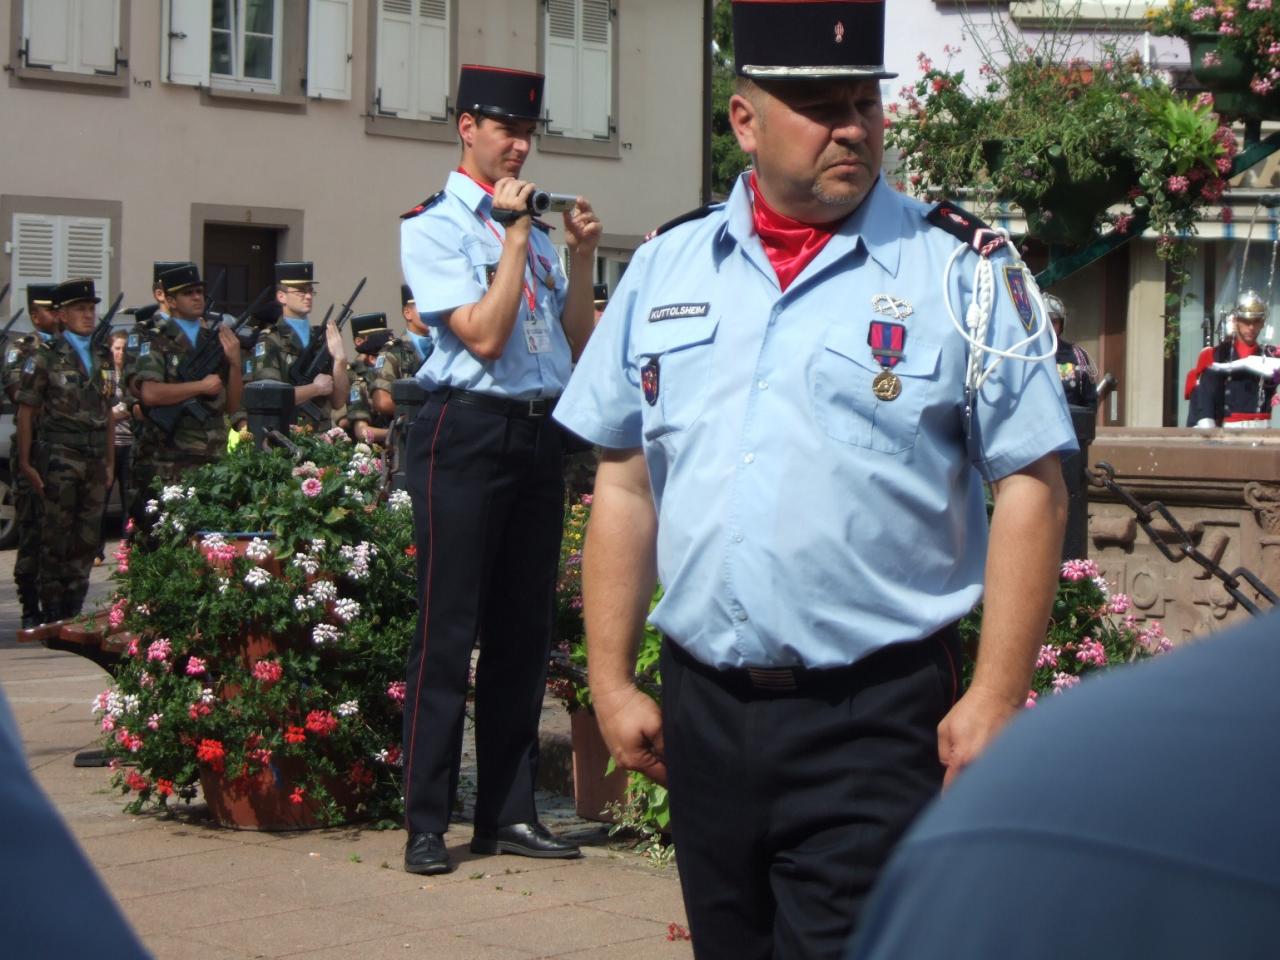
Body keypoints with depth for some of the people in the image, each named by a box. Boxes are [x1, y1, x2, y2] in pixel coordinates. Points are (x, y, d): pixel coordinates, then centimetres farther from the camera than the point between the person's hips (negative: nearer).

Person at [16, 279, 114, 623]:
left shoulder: (102, 358, 15)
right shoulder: (45, 358, -1)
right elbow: (26, 412, -3)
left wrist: (110, 461, 15)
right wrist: (25, 463, -8)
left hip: (95, 461, 5)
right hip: (59, 457, -5)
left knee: (88, 539, 6)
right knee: (57, 539, -5)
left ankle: (74, 613, 14)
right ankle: (52, 615, 0)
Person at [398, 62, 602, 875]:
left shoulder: (532, 227, 16)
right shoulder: (434, 227, -3)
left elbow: (578, 346, 14)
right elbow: (483, 335, -15)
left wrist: (581, 258, 2)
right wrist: (516, 234, -11)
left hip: (541, 434, 7)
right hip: (468, 433, -7)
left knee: (525, 629, 10)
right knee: (449, 631, -4)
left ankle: (510, 812, 18)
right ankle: (428, 824, 3)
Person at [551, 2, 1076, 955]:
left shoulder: (961, 270, -2)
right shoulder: (667, 269, 8)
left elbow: (1031, 489, -5)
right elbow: (624, 486, 12)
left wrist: (996, 698, -10)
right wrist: (612, 681, 8)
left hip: (876, 722, -4)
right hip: (704, 708, 4)